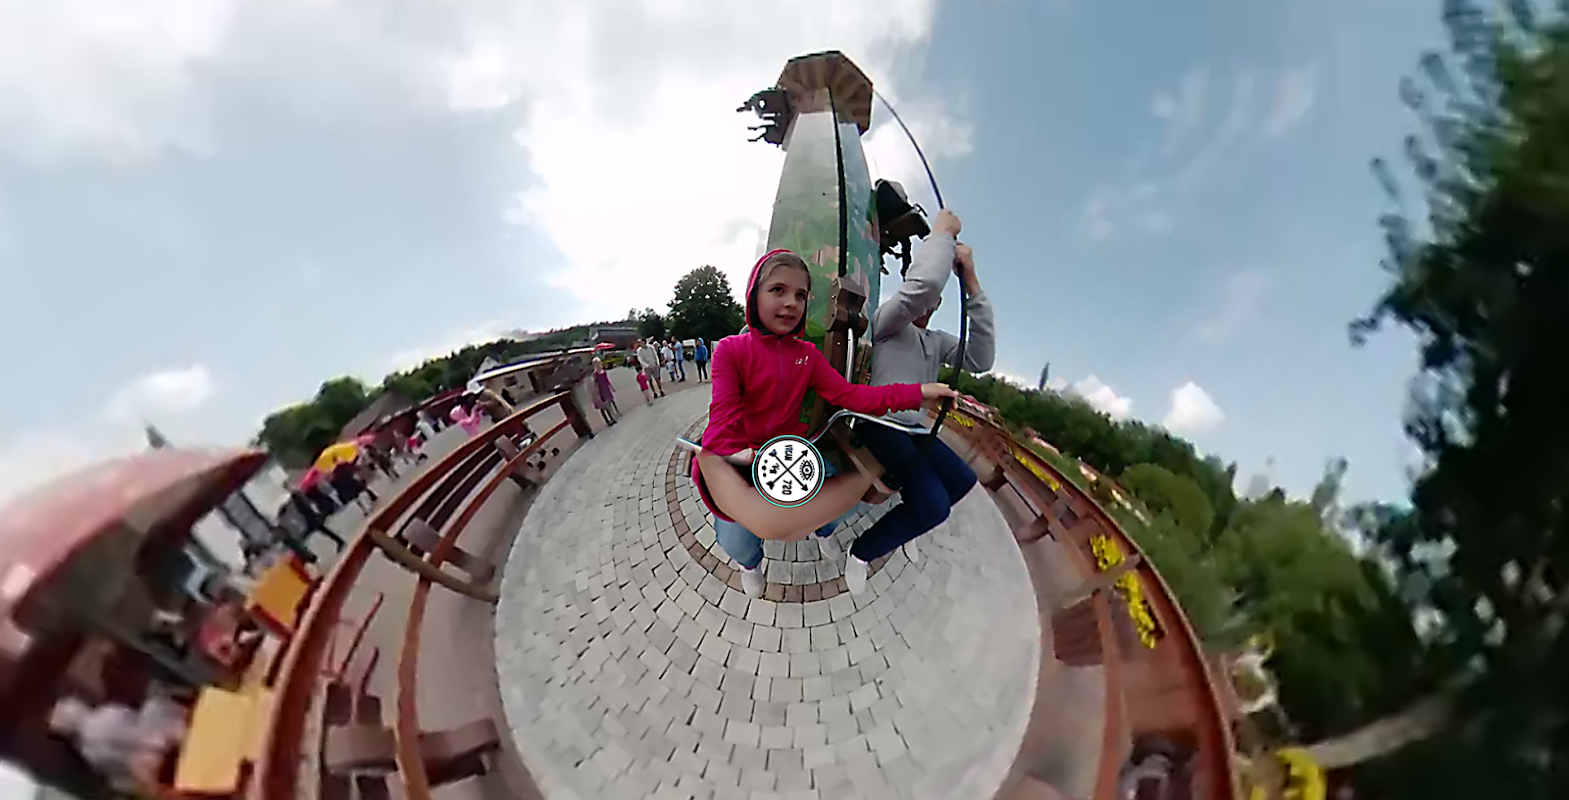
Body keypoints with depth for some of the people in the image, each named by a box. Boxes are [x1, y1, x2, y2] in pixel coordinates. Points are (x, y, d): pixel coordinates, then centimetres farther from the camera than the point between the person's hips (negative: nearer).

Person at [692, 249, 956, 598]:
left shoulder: (807, 355, 3)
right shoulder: (731, 350, -11)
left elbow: (849, 395, -8)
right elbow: (724, 415, -19)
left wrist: (917, 392, -18)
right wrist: (737, 456, -37)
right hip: (741, 455, -5)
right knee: (735, 541, -26)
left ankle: (823, 530, 29)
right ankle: (749, 561, 18)